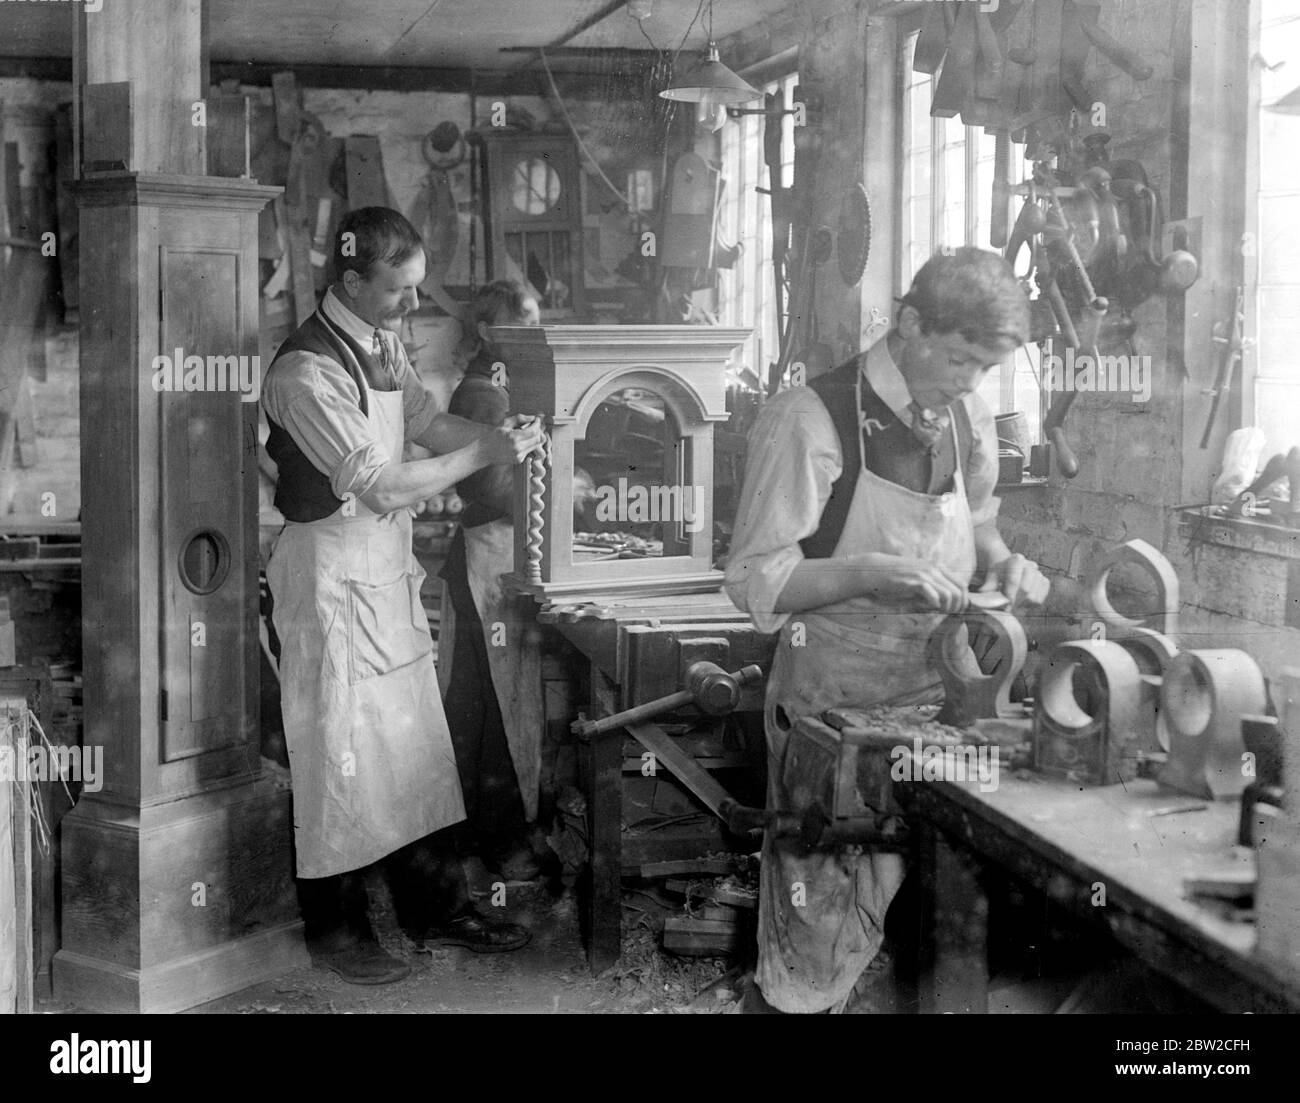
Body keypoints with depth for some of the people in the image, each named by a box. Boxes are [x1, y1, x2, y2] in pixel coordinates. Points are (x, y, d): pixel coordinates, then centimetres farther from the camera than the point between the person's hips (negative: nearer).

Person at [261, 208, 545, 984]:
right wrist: (484, 455, -20)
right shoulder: (308, 372, -22)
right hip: (334, 574, -8)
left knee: (417, 744, 15)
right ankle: (336, 929, 19)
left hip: (391, 567, 8)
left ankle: (438, 907, 27)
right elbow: (383, 485, -24)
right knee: (344, 753, 3)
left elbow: (429, 422, 12)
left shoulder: (384, 344, 4)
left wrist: (496, 433, -6)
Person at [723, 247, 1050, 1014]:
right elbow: (755, 579, -15)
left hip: (935, 695, 6)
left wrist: (1002, 562, 1)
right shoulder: (814, 419, -14)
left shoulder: (970, 419, 5)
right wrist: (874, 572, -26)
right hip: (834, 704, -6)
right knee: (825, 928, -2)